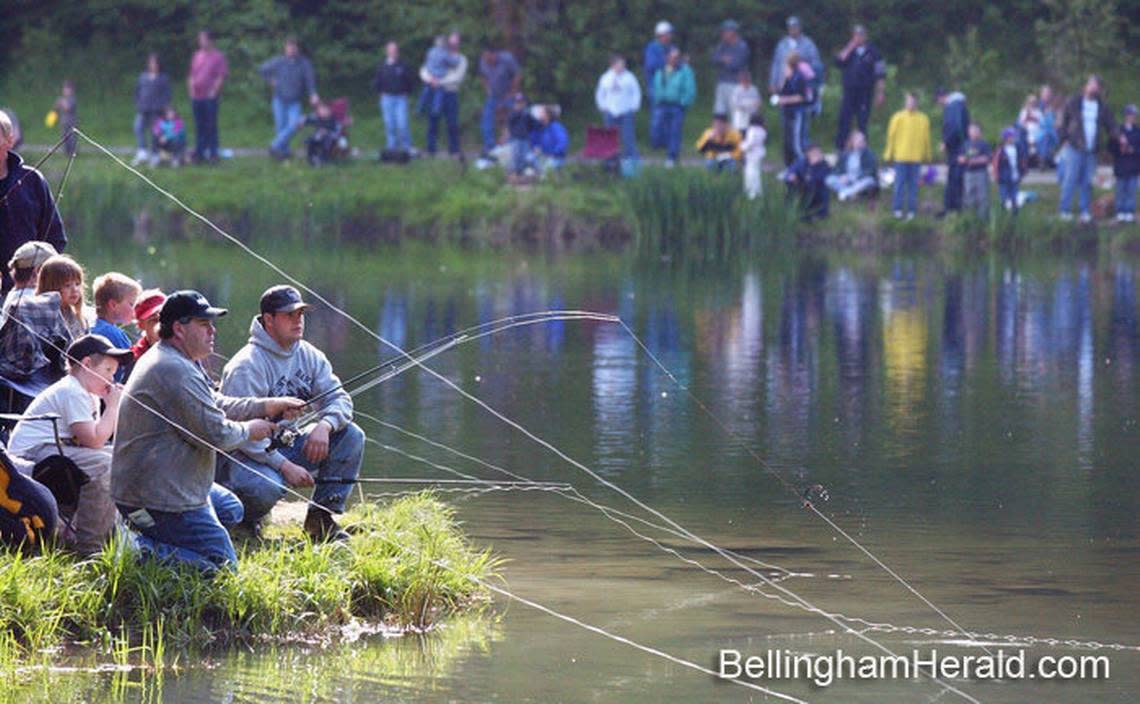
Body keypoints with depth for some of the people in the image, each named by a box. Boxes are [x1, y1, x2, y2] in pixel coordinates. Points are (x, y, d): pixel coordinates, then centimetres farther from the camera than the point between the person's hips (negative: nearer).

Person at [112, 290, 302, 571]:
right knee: (222, 565, -8)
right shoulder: (176, 371, -22)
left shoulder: (164, 360, 13)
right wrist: (249, 430, -2)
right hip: (159, 500, -11)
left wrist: (265, 406, 13)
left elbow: (214, 405, 22)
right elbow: (216, 434, -22)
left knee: (230, 509, 31)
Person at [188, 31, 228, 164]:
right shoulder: (197, 56, 14)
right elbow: (191, 75, 17)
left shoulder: (218, 56, -3)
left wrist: (214, 91, -15)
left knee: (211, 126, -4)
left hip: (210, 97, -5)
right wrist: (191, 89, 4)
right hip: (196, 97, 5)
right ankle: (199, 152, 13)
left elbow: (221, 76, -8)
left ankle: (213, 154, -1)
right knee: (199, 126, 8)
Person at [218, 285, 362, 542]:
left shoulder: (310, 356, 5)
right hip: (246, 455, -7)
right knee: (266, 486, -39)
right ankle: (244, 517, -2)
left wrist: (325, 425, -22)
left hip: (287, 445, 8)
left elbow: (338, 399, 3)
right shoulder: (246, 366, -20)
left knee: (351, 436, -7)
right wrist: (285, 467, -29)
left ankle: (321, 517, -2)